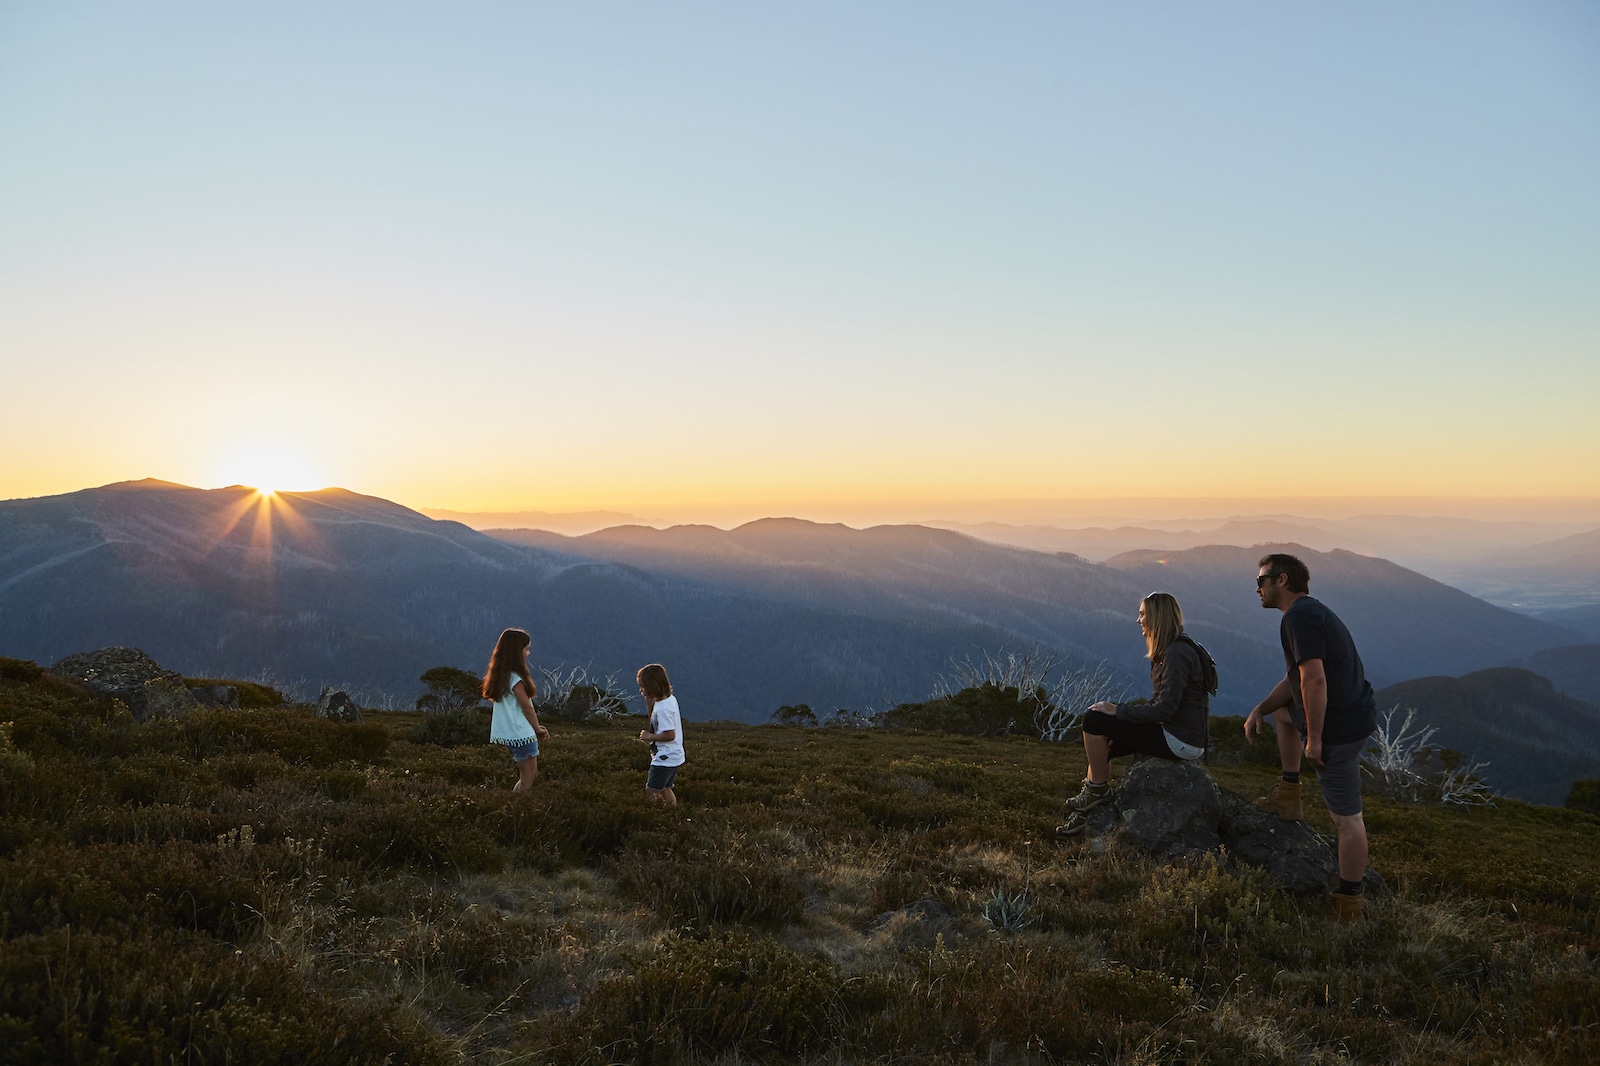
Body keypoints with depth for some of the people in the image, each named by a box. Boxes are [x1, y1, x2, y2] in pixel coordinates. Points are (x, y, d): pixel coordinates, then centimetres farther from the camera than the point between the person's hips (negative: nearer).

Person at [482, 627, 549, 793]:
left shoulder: (501, 675, 9)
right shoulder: (515, 678, -19)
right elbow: (527, 707, -11)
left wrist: (535, 728, 11)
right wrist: (538, 729, 4)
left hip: (508, 734, 9)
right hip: (521, 735, -9)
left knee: (531, 776, 17)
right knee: (527, 780, -1)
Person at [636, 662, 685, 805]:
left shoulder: (662, 708, -24)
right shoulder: (670, 699, 4)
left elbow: (670, 734, -26)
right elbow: (656, 721, 17)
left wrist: (649, 736, -15)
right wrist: (649, 704, 3)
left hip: (664, 759, -10)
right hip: (674, 757, 10)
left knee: (651, 793, -3)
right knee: (665, 789, 20)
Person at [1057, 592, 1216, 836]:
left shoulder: (1176, 654, -18)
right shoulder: (1168, 651, 14)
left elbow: (1163, 710, -24)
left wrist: (1118, 711, -16)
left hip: (1180, 741, -10)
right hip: (1174, 735, 10)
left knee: (1094, 720, -13)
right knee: (1102, 746, 11)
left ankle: (1098, 789, 2)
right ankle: (1088, 812, 10)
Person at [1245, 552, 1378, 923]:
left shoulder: (1298, 616, -17)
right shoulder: (1313, 611, 17)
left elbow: (1314, 679, -26)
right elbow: (1294, 680, 23)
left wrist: (1314, 738, -22)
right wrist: (1260, 709, 11)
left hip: (1340, 726, -10)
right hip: (1356, 711, 11)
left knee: (1346, 817, -4)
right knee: (1281, 710, 32)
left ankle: (1349, 906, 2)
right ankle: (1289, 796, 30)